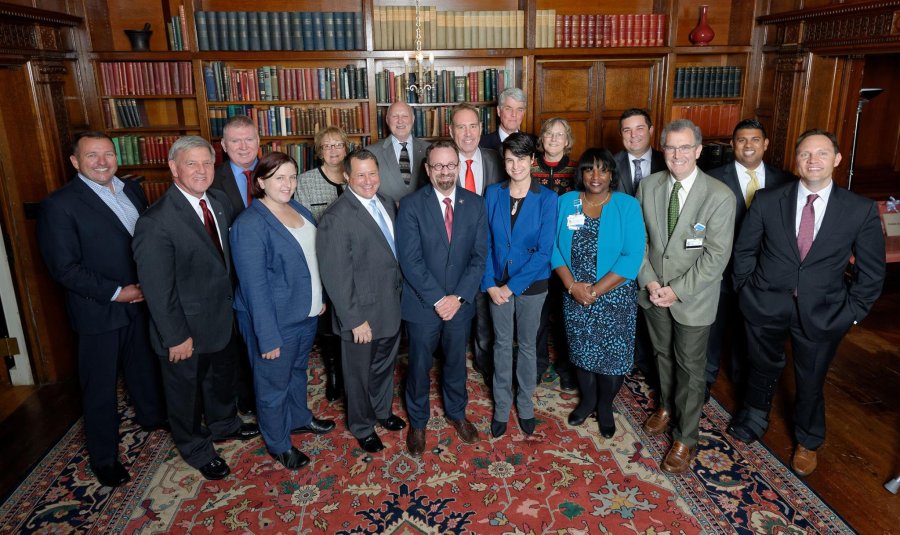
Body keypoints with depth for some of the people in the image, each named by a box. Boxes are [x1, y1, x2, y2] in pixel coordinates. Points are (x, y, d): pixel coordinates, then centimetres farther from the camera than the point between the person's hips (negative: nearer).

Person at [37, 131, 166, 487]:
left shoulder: (132, 190, 3)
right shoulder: (60, 205, -15)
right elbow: (64, 268, -17)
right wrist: (115, 293, -18)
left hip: (141, 301, 6)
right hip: (99, 311, -6)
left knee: (145, 365, 24)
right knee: (100, 387, 9)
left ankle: (152, 415, 49)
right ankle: (103, 457, 26)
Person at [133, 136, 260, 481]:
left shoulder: (220, 202, -3)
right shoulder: (156, 222, -26)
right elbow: (157, 288, -22)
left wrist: (230, 301, 5)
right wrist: (176, 336, -18)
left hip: (222, 317, 7)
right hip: (186, 327, -7)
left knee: (223, 376, 28)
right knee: (186, 390, 17)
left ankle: (223, 423, 54)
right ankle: (196, 449, 41)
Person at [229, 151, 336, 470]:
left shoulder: (299, 210, 1)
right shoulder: (249, 225, -22)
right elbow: (255, 286, -23)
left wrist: (319, 298, 13)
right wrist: (268, 336, -22)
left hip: (306, 313, 7)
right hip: (275, 321, -7)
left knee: (298, 370, 27)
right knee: (274, 384, 13)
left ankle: (299, 419, 50)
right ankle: (278, 444, 33)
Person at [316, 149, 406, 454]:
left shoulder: (387, 204, 2)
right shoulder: (337, 217, -22)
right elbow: (337, 276, -22)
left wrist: (401, 292, 8)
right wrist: (355, 320, -20)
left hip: (391, 308, 7)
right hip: (362, 314, -6)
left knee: (385, 365, 26)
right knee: (360, 374, 16)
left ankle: (383, 411, 50)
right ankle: (362, 427, 39)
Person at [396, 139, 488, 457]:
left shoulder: (475, 204, -2)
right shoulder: (411, 205, -11)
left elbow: (479, 256, -3)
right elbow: (410, 261, -15)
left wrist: (458, 297, -12)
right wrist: (437, 300, -17)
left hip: (460, 302, 3)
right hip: (422, 303, -2)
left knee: (456, 361, 20)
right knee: (419, 366, 13)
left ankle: (456, 413, 44)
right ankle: (417, 422, 35)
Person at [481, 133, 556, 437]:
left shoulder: (546, 199, -11)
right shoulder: (493, 194, -3)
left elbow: (544, 250, -14)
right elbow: (485, 242, -2)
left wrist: (512, 286, -16)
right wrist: (489, 284, -11)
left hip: (531, 285, -2)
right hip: (498, 285, 2)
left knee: (527, 345, 14)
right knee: (502, 344, 14)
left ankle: (525, 404, 34)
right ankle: (502, 405, 30)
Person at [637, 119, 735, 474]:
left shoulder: (720, 196, -17)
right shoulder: (648, 186, -4)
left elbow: (717, 255, -17)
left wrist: (678, 290, -18)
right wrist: (649, 281, -10)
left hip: (693, 297, -4)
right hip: (653, 292, 4)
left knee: (690, 369, 8)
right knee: (663, 355, 22)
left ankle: (686, 439, 24)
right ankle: (667, 406, 47)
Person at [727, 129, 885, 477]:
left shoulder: (862, 210, -8)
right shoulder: (767, 201, -8)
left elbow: (872, 271, -1)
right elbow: (744, 250, 3)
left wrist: (852, 312, -4)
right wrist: (747, 290, 1)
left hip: (822, 313, 0)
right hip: (766, 304, 0)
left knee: (811, 382, 17)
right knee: (762, 369, 21)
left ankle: (808, 441, 44)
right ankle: (755, 417, 49)